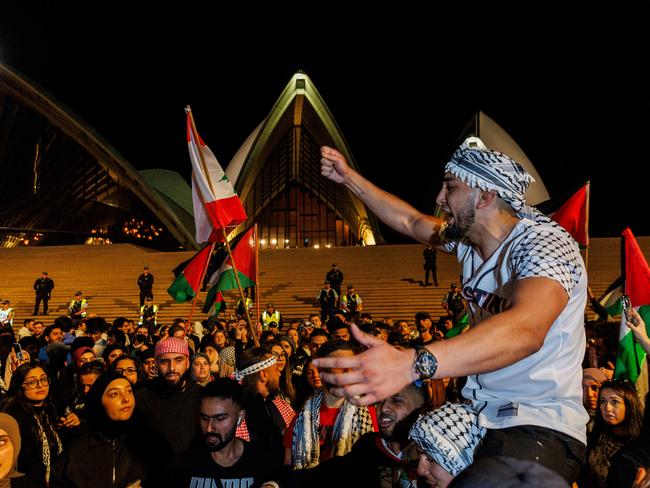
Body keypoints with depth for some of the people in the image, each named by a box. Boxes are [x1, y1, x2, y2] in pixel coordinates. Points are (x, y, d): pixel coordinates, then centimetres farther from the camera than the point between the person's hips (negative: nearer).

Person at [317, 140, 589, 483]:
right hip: (477, 414, 8)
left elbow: (525, 330, -39)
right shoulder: (467, 241, 5)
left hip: (541, 424, -7)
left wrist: (410, 364, -51)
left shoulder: (544, 243, -20)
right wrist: (349, 178, 22)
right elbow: (409, 221, 23)